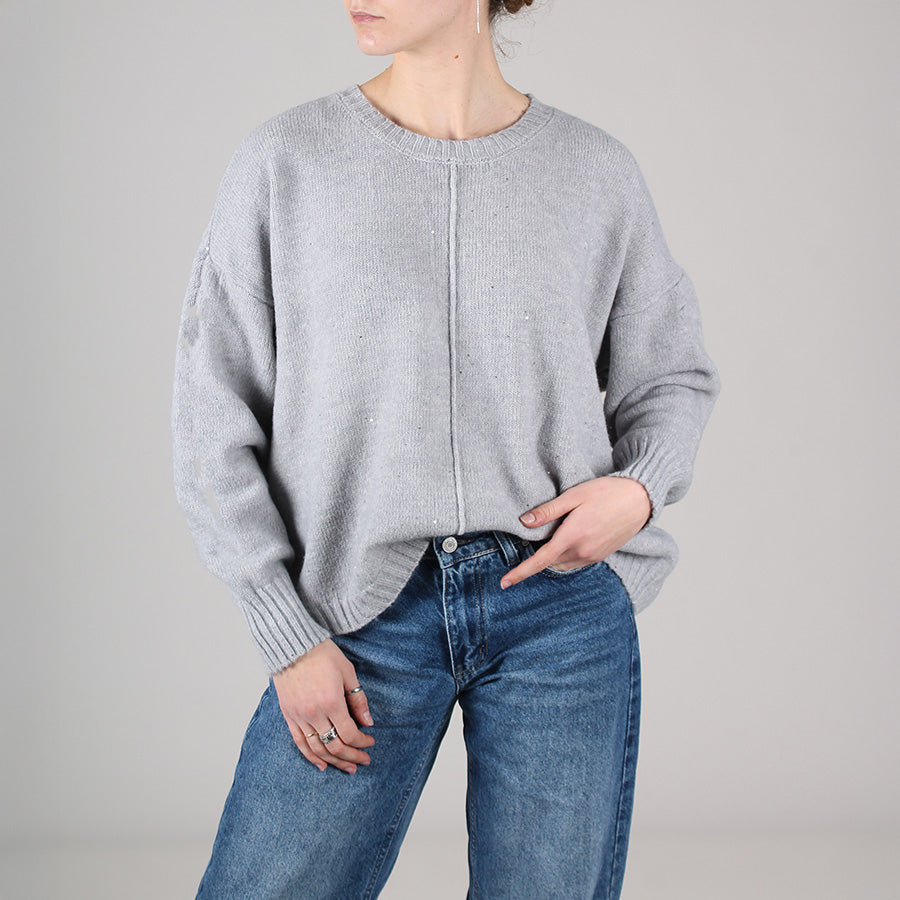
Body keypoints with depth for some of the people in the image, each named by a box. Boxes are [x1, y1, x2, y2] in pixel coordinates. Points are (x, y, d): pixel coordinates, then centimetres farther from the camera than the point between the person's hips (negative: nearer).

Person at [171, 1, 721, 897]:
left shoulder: (596, 171, 2)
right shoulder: (283, 160, -1)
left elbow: (671, 377, 15)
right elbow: (214, 424, 0)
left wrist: (641, 486, -7)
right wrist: (288, 639, -5)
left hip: (561, 607, 1)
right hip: (367, 618, 0)